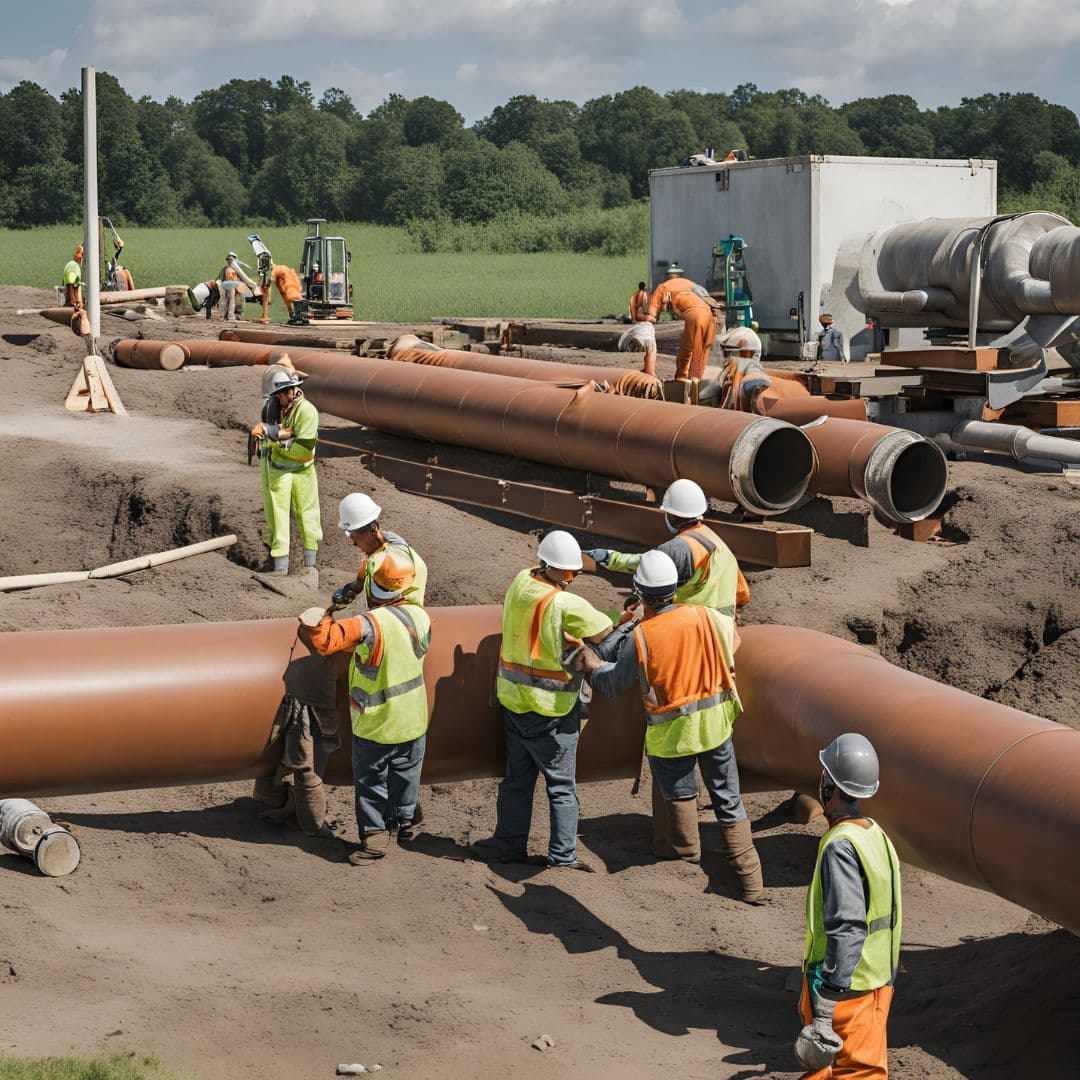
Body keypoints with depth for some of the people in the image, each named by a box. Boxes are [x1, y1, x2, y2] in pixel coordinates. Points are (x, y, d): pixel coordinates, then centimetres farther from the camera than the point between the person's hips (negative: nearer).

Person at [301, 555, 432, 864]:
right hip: (413, 720, 5)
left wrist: (328, 612, -15)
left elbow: (321, 640, -32)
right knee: (405, 773, 23)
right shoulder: (420, 616, -9)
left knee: (371, 781, 10)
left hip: (375, 723, -5)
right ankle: (405, 821, 39)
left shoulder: (369, 625, -28)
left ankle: (374, 835, 12)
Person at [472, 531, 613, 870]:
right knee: (561, 785, 6)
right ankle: (563, 854, 9)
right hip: (552, 709, -6)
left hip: (513, 699, 6)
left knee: (517, 777, 18)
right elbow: (607, 634, -16)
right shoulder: (566, 604, -22)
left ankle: (509, 843, 24)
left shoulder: (520, 582, -4)